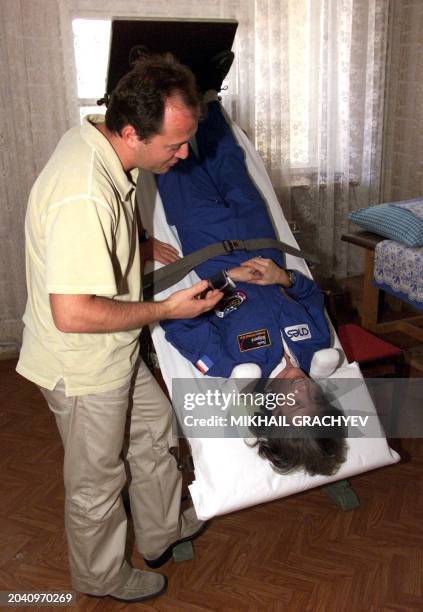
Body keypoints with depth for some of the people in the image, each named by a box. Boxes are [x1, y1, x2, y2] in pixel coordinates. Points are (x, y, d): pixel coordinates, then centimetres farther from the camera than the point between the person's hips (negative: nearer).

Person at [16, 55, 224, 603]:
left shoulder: (95, 140, -4)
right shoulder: (83, 197, -35)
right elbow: (72, 314, -34)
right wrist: (167, 310, -24)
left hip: (116, 352, 9)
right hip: (82, 366, -9)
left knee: (154, 426, 26)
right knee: (97, 481, 14)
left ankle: (161, 533, 50)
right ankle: (101, 576, 44)